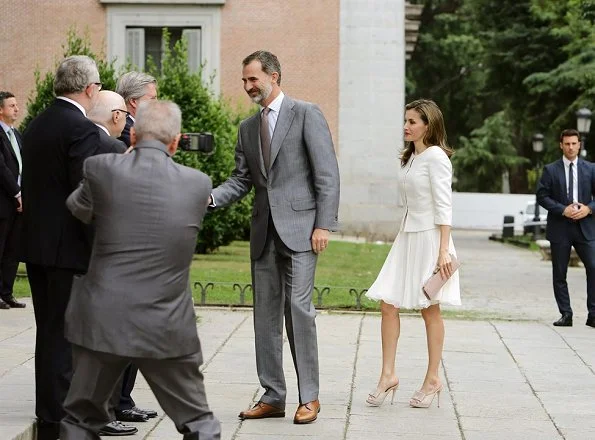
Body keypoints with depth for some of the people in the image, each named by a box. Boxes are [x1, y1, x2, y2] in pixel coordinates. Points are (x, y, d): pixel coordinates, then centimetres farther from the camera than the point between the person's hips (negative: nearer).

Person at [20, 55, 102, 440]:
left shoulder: (36, 126, 11)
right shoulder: (82, 130, -16)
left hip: (36, 245, 9)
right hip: (69, 248, -8)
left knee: (49, 333, 16)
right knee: (65, 336, -3)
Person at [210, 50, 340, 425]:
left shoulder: (306, 114, -2)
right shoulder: (248, 128, 16)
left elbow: (327, 173, -7)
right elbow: (241, 181, 14)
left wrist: (324, 225, -14)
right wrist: (210, 198, -5)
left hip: (299, 228, -6)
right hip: (264, 231, 6)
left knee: (298, 306, -11)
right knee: (266, 313, 6)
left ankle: (309, 396, -4)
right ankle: (273, 396, 12)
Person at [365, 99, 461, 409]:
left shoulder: (435, 157, -11)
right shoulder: (409, 158, 15)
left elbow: (443, 206, -16)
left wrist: (443, 250, -20)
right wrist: (403, 236, 16)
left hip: (429, 238, -8)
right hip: (406, 237, 8)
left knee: (430, 309, 1)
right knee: (388, 304, -1)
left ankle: (432, 379, 11)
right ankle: (388, 375, 4)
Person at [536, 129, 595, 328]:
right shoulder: (550, 170, 3)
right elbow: (542, 196, -2)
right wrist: (563, 210, -13)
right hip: (560, 229, 0)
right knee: (559, 274, 3)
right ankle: (566, 315, 10)